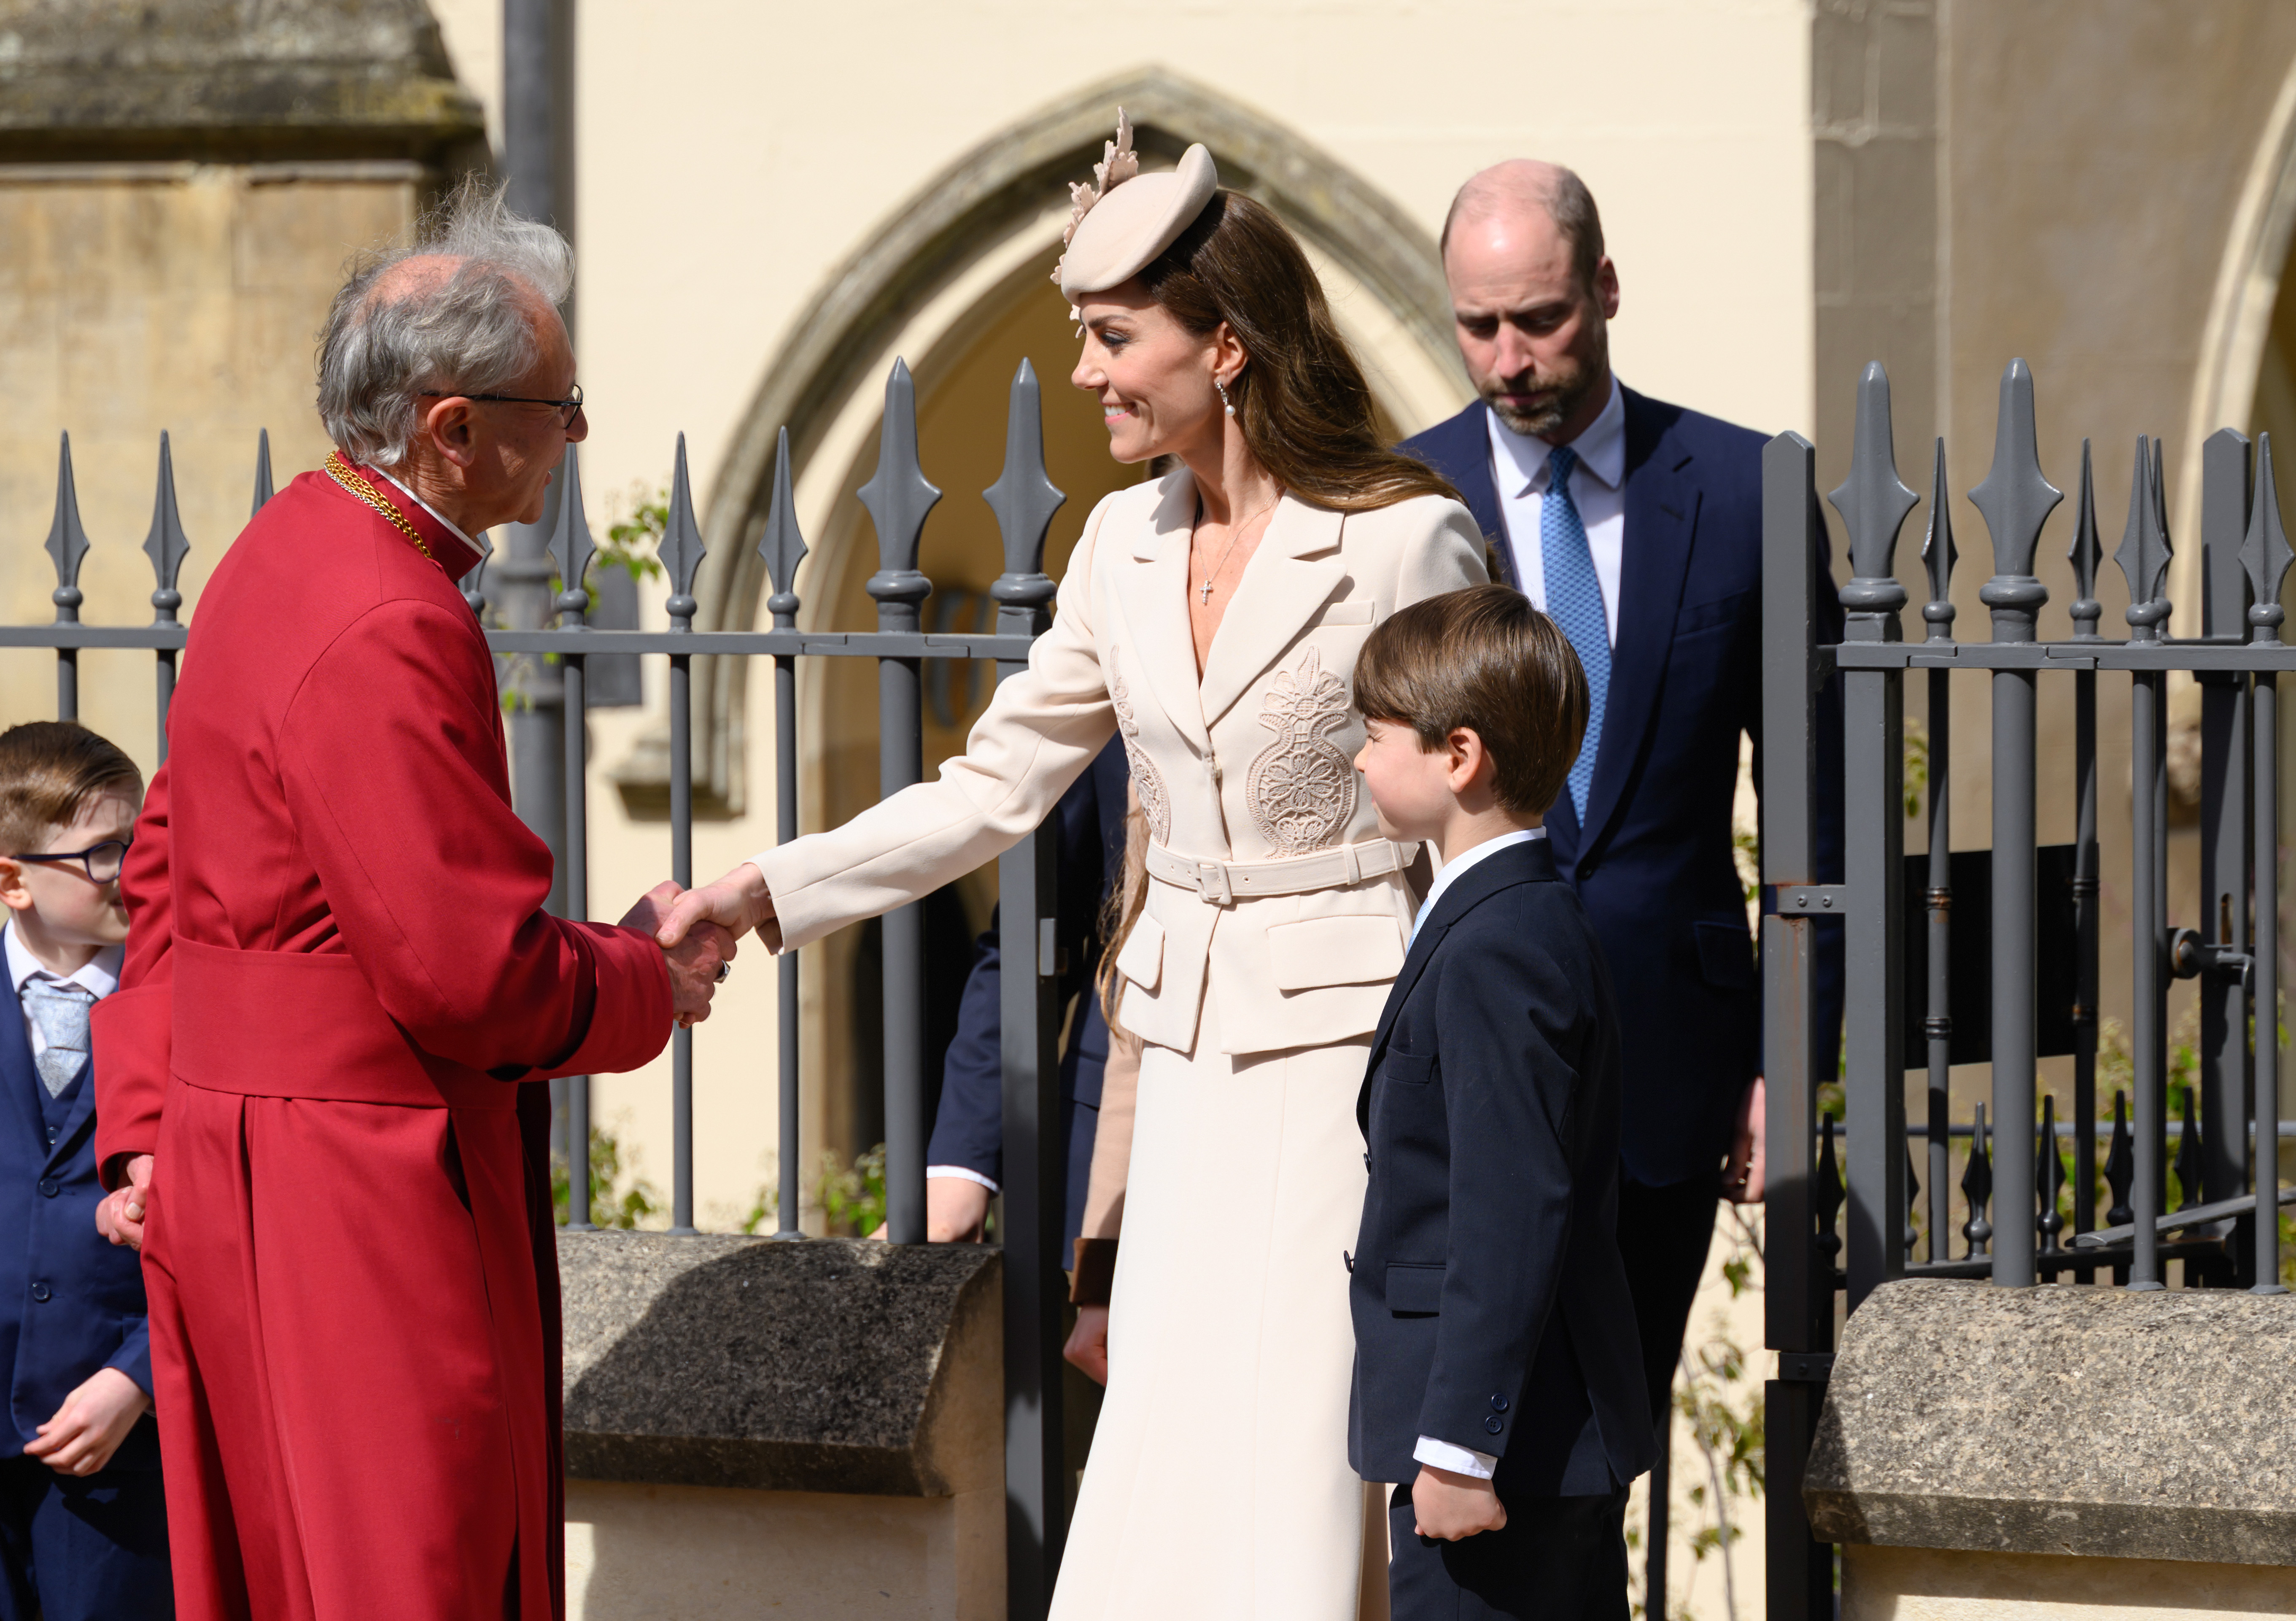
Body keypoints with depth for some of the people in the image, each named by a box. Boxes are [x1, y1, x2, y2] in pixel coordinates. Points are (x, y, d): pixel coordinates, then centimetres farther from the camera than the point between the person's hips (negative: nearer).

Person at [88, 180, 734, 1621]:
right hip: (357, 1198, -10)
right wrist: (650, 985, -5)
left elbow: (170, 875, 18)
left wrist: (152, 1122, 17)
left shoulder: (286, 559, 12)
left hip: (237, 1162, 10)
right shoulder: (388, 633, -22)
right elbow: (471, 975, -23)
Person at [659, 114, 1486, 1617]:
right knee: (1161, 1479, 5)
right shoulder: (1126, 546, 8)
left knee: (1288, 1481, -7)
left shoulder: (1410, 542, -11)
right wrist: (766, 892, 5)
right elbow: (995, 788, 14)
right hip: (1191, 1056, 6)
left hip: (1350, 1046, -6)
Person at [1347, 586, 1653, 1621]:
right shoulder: (1537, 924, 13)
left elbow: (1511, 1216, -23)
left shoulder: (1495, 953, -19)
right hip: (1563, 1444, 11)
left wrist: (1457, 1447, -22)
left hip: (1505, 1454, -11)